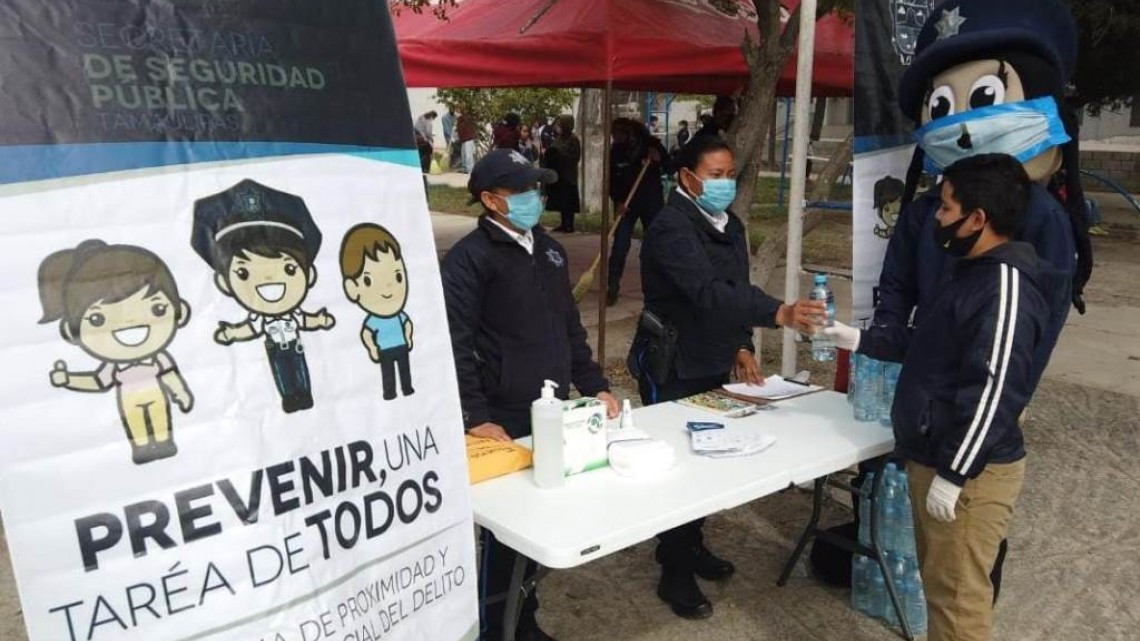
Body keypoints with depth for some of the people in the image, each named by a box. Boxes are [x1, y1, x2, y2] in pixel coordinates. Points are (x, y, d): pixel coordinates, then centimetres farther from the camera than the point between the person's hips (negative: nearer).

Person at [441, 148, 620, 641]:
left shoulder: (549, 249, 13)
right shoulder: (469, 258, -10)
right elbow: (455, 346, -15)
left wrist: (594, 387, 13)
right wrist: (476, 419, -19)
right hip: (505, 423, -7)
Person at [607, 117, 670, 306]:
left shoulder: (651, 144, -7)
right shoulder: (616, 151, -2)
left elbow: (670, 169, -2)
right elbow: (612, 179, 2)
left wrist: (659, 159, -21)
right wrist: (618, 201, -11)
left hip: (652, 201, 0)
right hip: (626, 203, 1)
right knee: (620, 246, -6)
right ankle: (613, 288, 0)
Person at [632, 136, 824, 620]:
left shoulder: (730, 224, 8)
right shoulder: (671, 227, -22)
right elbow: (709, 291, -36)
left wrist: (741, 346, 6)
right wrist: (779, 314, -47)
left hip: (713, 363, 8)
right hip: (672, 366, -8)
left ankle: (691, 546, 36)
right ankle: (675, 575, 15)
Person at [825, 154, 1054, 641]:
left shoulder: (1006, 286, -20)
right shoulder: (975, 273, 12)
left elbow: (994, 391, -25)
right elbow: (930, 348, 23)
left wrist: (953, 475, -23)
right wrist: (862, 340, 17)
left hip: (968, 471, -10)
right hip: (936, 457, 10)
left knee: (958, 594, 1)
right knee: (938, 582, 21)